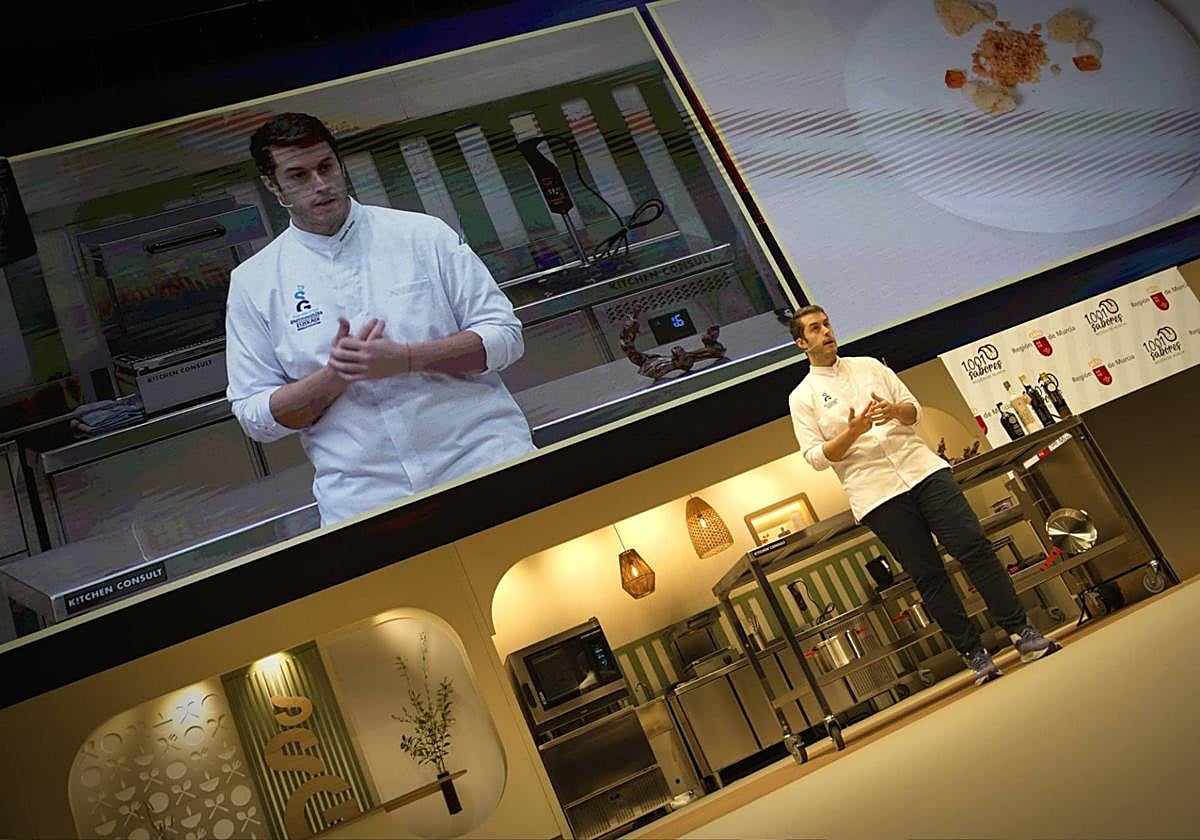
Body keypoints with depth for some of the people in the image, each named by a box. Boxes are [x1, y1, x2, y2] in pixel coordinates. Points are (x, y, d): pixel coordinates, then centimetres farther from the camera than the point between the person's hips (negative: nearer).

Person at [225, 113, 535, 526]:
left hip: (480, 454, -1)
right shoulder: (253, 283, 8)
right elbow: (254, 415, 8)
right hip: (363, 490, 1)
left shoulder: (423, 234, 6)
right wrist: (335, 375, -9)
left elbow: (505, 335, 1)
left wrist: (404, 358, -12)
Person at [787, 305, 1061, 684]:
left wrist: (895, 411, -8)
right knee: (928, 575, -1)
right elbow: (816, 457, -1)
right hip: (875, 494, -3)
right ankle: (975, 655, 8)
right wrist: (853, 431, -16)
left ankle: (1021, 632, 3)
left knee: (973, 546, -5)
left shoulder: (869, 365, 16)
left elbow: (915, 410, 15)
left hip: (922, 468, 3)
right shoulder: (802, 397, 6)